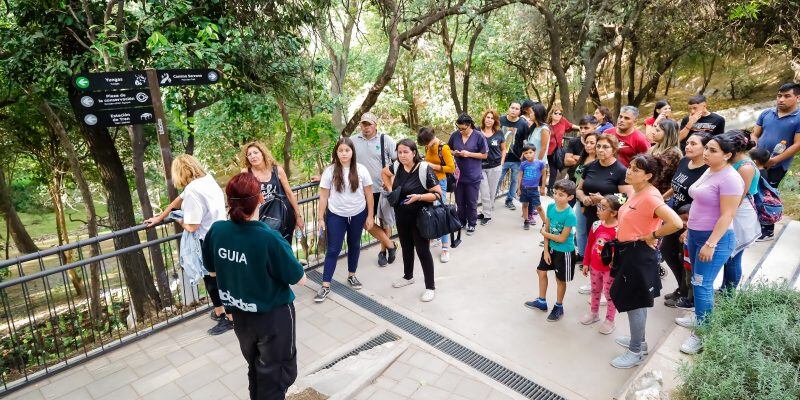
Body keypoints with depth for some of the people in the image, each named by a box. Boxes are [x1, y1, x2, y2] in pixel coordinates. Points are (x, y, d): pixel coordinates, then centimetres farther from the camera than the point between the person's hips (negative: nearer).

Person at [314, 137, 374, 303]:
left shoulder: (361, 170, -7)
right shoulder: (330, 171, -9)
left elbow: (368, 194, -1)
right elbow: (323, 197, -6)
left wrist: (370, 216, -2)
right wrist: (320, 218, -7)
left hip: (358, 215, 2)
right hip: (336, 216, -2)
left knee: (354, 245, 17)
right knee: (333, 250, 0)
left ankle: (351, 275, 37)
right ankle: (325, 286, 6)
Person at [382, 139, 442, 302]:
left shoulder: (424, 169, -19)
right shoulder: (397, 167, -2)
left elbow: (438, 194, -18)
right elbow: (384, 172, 21)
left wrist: (418, 197, -30)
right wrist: (390, 189, 8)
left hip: (419, 218, -6)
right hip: (401, 216, 6)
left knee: (422, 250, 1)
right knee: (406, 247, 21)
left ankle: (430, 287, 15)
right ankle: (408, 277, 43)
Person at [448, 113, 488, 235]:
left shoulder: (479, 136, -9)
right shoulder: (455, 135, -2)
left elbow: (484, 155, -5)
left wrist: (469, 154, -16)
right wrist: (454, 153, -10)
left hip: (473, 176, -3)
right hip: (458, 174, 3)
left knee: (472, 202, 7)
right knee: (459, 201, 14)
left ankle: (472, 224, 24)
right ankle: (461, 222, 32)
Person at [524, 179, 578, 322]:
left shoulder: (570, 215, -27)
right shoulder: (551, 207, -8)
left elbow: (562, 238, -24)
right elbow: (546, 228, -3)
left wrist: (544, 233, -12)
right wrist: (546, 250, -4)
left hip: (564, 252, -6)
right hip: (551, 247, 7)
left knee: (560, 279, 11)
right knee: (541, 271, 18)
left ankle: (559, 307, 33)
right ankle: (541, 301, 38)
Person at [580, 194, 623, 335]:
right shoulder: (596, 225, -5)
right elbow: (589, 245, 4)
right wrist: (586, 263, 8)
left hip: (610, 269, -5)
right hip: (595, 266, 5)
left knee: (609, 293, 10)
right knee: (595, 290, 22)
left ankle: (609, 320, 28)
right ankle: (594, 313, 42)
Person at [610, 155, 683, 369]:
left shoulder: (650, 197, -23)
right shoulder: (637, 192, 7)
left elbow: (676, 223, -33)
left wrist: (651, 236, -19)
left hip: (639, 254, -10)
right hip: (627, 251, 10)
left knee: (635, 303, 4)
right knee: (631, 299, 22)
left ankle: (635, 353, 20)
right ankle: (638, 341, 40)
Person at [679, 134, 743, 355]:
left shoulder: (729, 178, -18)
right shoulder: (709, 171, 9)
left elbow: (727, 216, -21)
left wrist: (710, 244, -23)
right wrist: (689, 230, 21)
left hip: (715, 238, -9)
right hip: (696, 234, 9)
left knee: (702, 285, -5)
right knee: (699, 281, 19)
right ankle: (701, 317, 37)